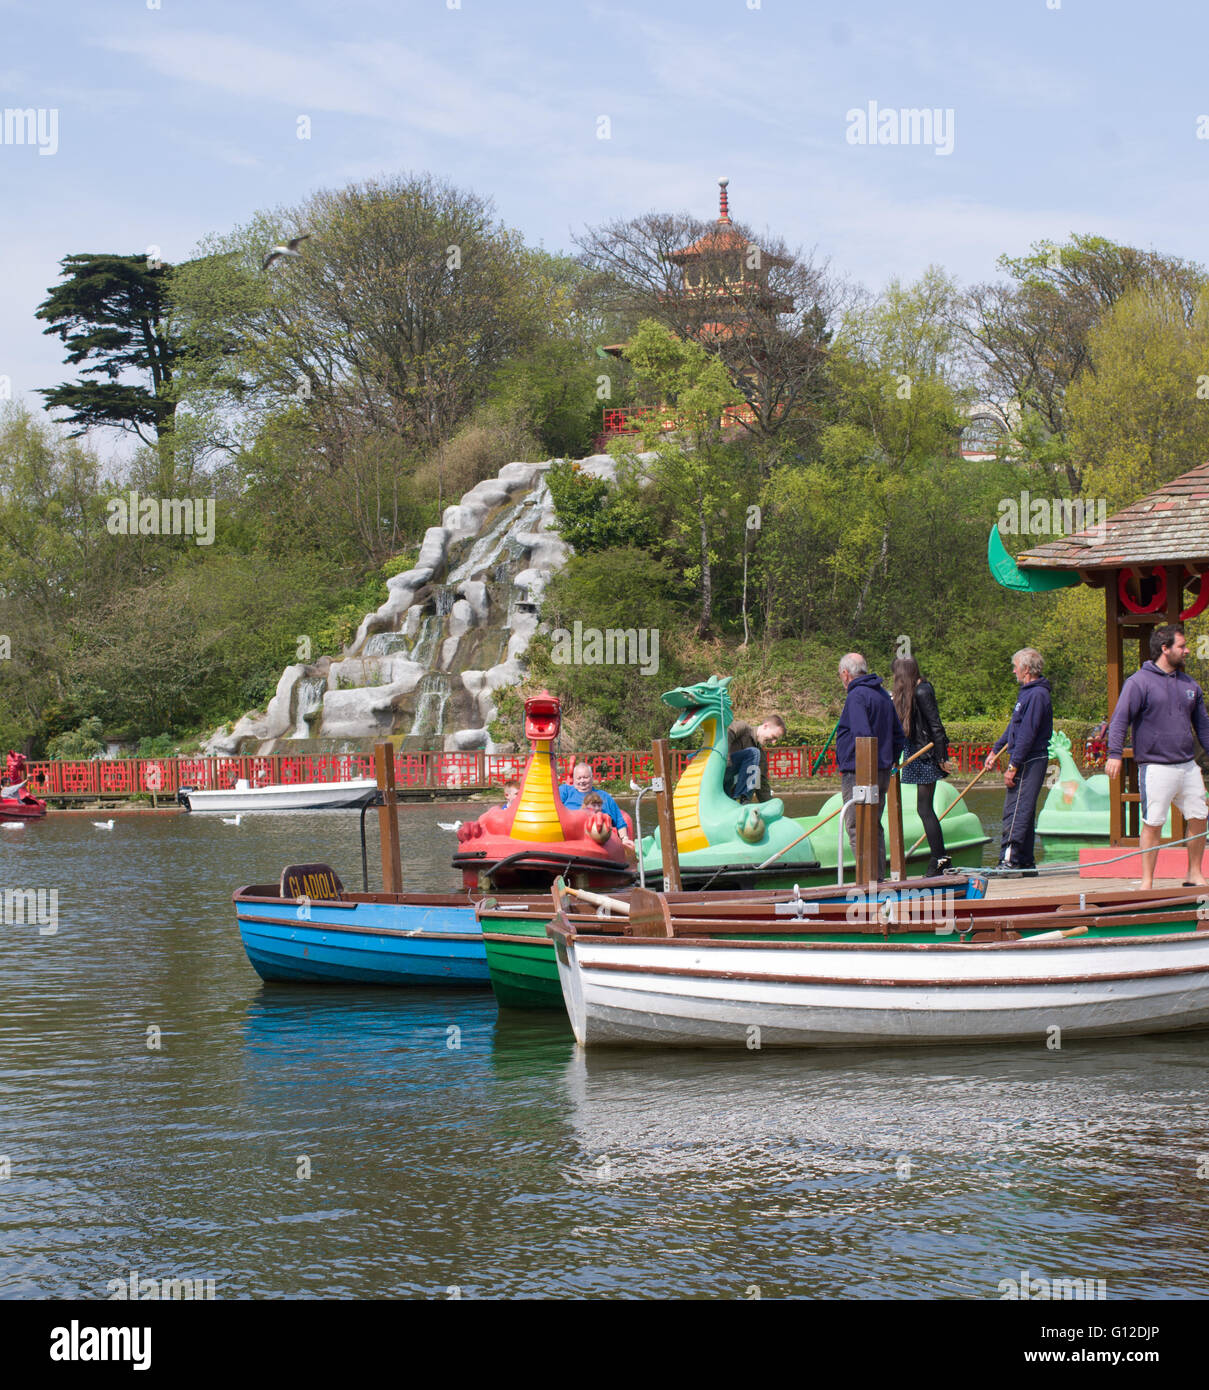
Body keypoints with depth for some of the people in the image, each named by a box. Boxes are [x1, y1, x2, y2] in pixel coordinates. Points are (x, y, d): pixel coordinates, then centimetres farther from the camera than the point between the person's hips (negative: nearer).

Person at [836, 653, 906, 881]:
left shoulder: (856, 696, -13)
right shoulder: (883, 695, 16)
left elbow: (863, 736, -24)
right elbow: (900, 738, 20)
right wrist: (888, 762, 17)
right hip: (883, 773, 9)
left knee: (857, 829, -7)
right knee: (874, 827, 16)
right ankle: (879, 877, 18)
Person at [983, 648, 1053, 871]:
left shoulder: (1037, 695, -17)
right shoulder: (1027, 692, 16)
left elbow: (1027, 734, -21)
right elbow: (1014, 726, 25)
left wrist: (1013, 767, -21)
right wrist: (995, 750, 25)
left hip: (1030, 761, -11)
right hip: (1025, 762, 11)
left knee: (1015, 813, -12)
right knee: (1022, 812, 13)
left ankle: (1009, 861, -14)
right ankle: (1026, 861, 18)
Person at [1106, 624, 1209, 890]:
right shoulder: (1139, 682, -5)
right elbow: (1119, 719, -11)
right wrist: (1115, 753, -22)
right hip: (1156, 767, -6)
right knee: (1153, 824, -4)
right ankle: (1147, 882, 3)